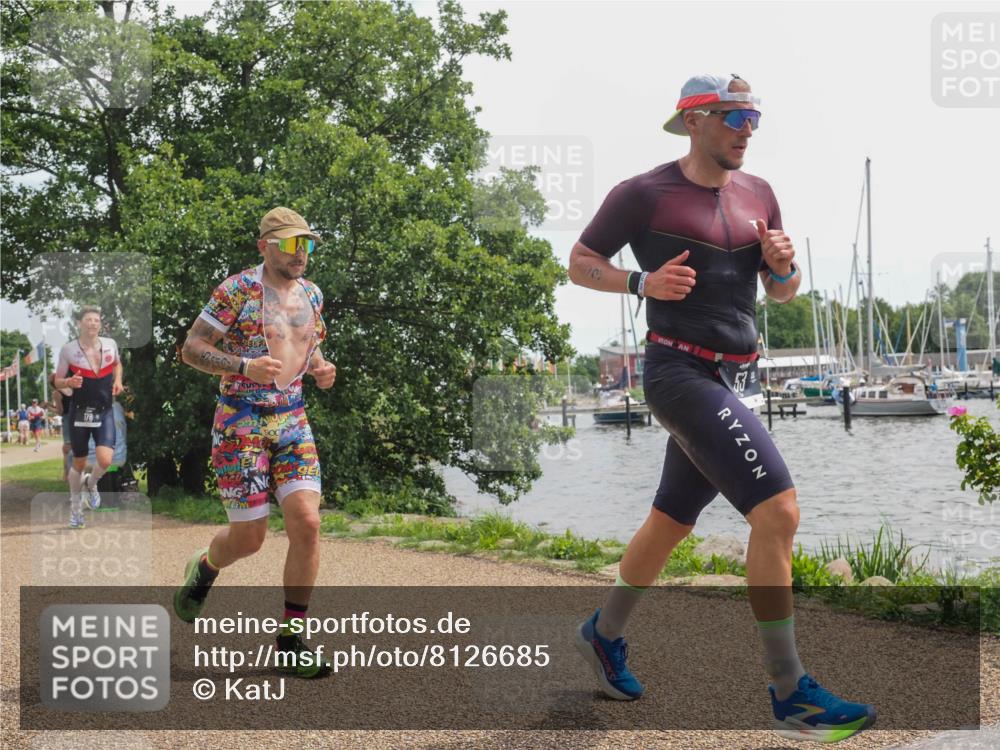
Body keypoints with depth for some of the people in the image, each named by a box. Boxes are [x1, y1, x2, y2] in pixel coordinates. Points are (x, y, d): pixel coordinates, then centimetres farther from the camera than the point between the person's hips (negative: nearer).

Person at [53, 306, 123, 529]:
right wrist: (69, 382, -21)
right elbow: (57, 381, 1)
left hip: (104, 412, 1)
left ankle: (90, 483, 18)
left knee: (105, 460, -18)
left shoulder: (110, 344, -1)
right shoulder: (68, 349, -7)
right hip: (79, 412, -1)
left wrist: (117, 381, 2)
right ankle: (75, 506, 32)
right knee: (79, 463, 10)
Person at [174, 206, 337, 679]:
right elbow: (191, 349, -10)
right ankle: (203, 568, 37)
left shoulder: (311, 294, 9)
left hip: (292, 421, 5)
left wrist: (321, 370, 0)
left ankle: (292, 641, 3)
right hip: (240, 422, -5)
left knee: (307, 524, -10)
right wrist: (245, 366, -25)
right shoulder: (237, 291, -10)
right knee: (248, 538, -1)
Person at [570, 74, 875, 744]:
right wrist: (643, 282, -16)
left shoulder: (757, 194, 13)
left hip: (739, 380, 7)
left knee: (671, 521, 17)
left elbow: (782, 293, 18)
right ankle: (790, 695, -9)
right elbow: (579, 263, 1)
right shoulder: (644, 194, -5)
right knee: (778, 511, -18)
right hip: (681, 373, -7)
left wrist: (785, 266, -5)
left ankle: (605, 635, 38)